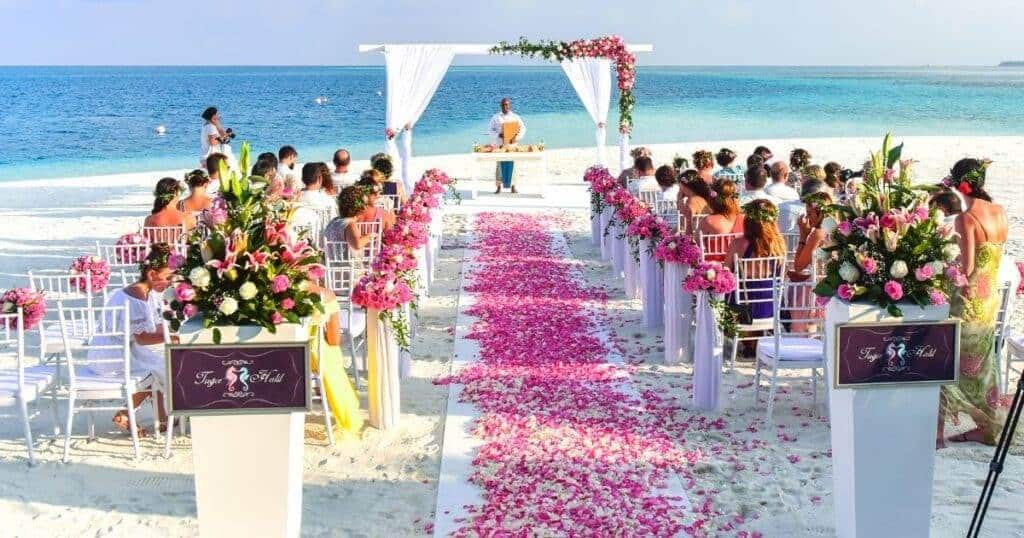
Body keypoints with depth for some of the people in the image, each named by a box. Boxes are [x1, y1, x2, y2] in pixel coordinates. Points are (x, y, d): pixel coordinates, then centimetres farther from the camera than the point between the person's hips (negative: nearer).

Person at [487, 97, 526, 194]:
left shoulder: (515, 117, 6)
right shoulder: (495, 117, 5)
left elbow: (523, 129, 5)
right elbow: (490, 130, 4)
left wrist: (516, 137, -11)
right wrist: (498, 135, -14)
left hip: (512, 145, 0)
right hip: (500, 145, 0)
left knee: (512, 165, 0)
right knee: (500, 165, -1)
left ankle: (513, 186, 7)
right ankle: (499, 187, 5)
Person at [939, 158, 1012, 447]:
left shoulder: (966, 218, -21)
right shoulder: (1000, 212, 2)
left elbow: (966, 268, -24)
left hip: (968, 302, -8)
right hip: (991, 300, 8)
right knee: (980, 364, 19)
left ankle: (937, 431, 9)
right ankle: (987, 427, 29)